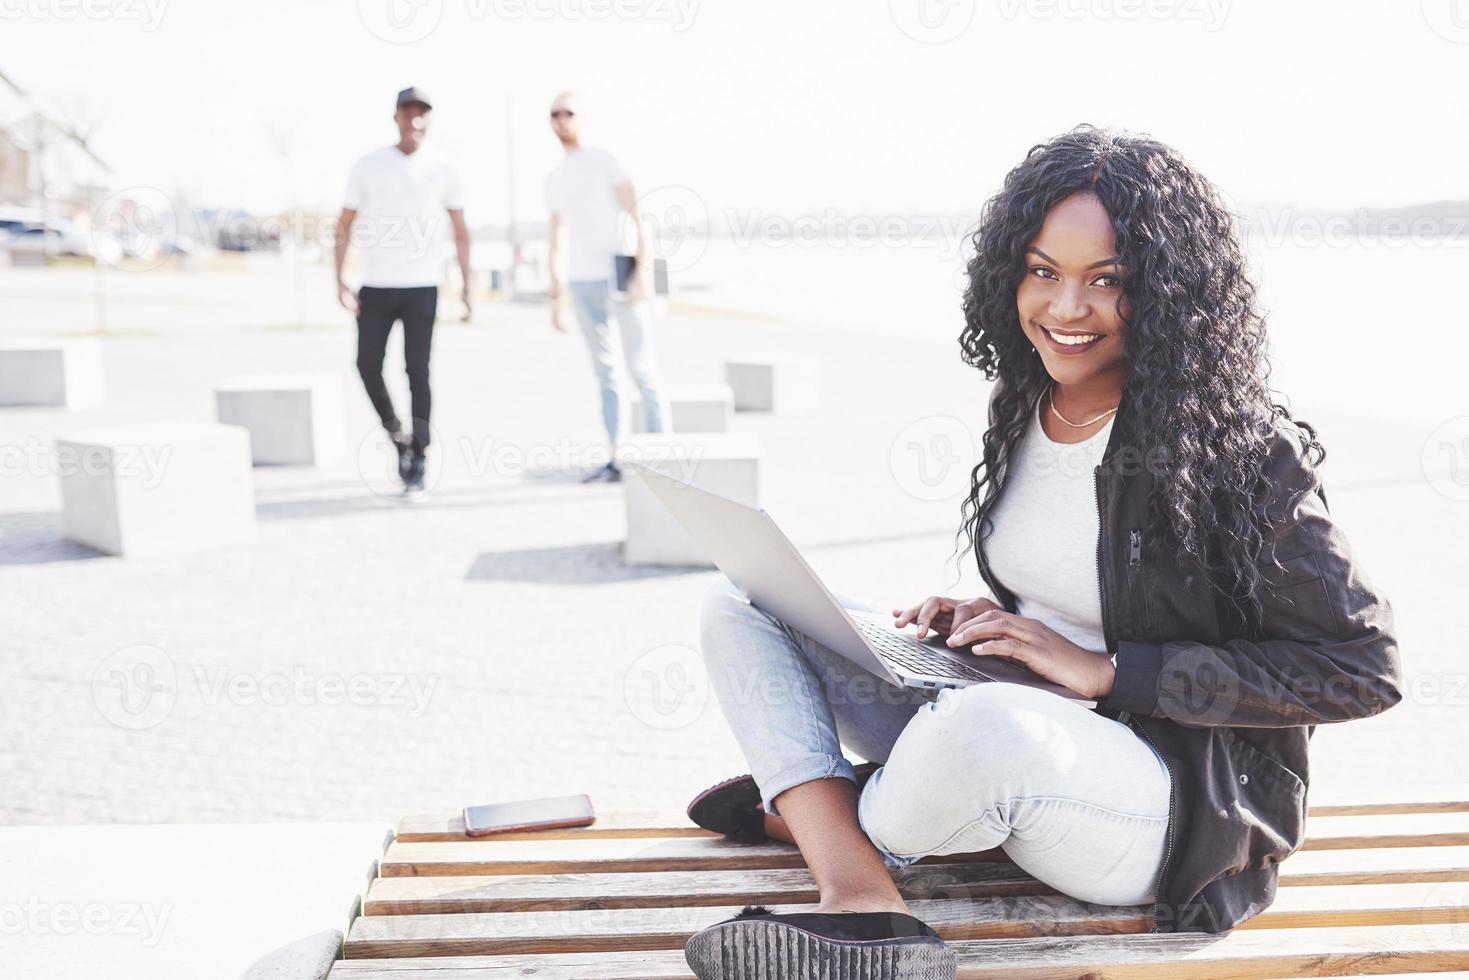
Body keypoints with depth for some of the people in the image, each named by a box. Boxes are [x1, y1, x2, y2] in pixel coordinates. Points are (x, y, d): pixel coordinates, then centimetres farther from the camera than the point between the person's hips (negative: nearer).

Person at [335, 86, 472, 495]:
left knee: (418, 373, -4)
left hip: (421, 288, -1)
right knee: (368, 365, -1)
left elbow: (460, 231, 11)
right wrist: (339, 280, -3)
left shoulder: (441, 170, 4)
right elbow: (345, 225, 6)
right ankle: (396, 434, 24)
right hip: (376, 287, 1)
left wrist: (466, 285, 4)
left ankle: (417, 464, 2)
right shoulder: (368, 166, 3)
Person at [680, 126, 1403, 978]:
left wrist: (1106, 670, -19)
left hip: (1181, 802, -7)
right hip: (1003, 728, 7)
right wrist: (985, 622, -4)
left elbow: (1366, 667, -16)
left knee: (985, 727, -41)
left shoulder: (1243, 450, -16)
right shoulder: (1026, 407, 5)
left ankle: (806, 809, -5)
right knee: (743, 602, -2)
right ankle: (861, 902, -22)